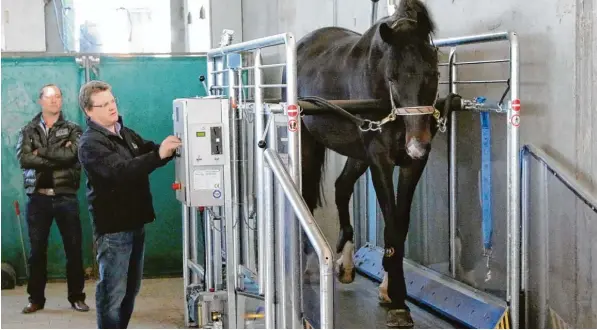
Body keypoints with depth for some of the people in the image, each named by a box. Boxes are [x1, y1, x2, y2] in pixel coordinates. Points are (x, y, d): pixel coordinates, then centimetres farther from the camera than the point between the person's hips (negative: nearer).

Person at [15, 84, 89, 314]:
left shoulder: (73, 130, 5)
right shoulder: (28, 131, 7)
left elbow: (71, 154, -15)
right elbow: (23, 159, -11)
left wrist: (41, 152, -10)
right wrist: (57, 158, -13)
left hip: (66, 197, -1)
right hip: (38, 197, 1)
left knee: (73, 249, 2)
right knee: (37, 250, 6)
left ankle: (76, 297, 13)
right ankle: (36, 298, 16)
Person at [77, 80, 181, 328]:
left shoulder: (126, 134, 12)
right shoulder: (91, 143, -15)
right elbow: (120, 170, -30)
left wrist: (169, 148, -7)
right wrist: (158, 154, -42)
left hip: (134, 221, 9)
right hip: (112, 226, -9)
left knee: (131, 288, 18)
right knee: (113, 292, -5)